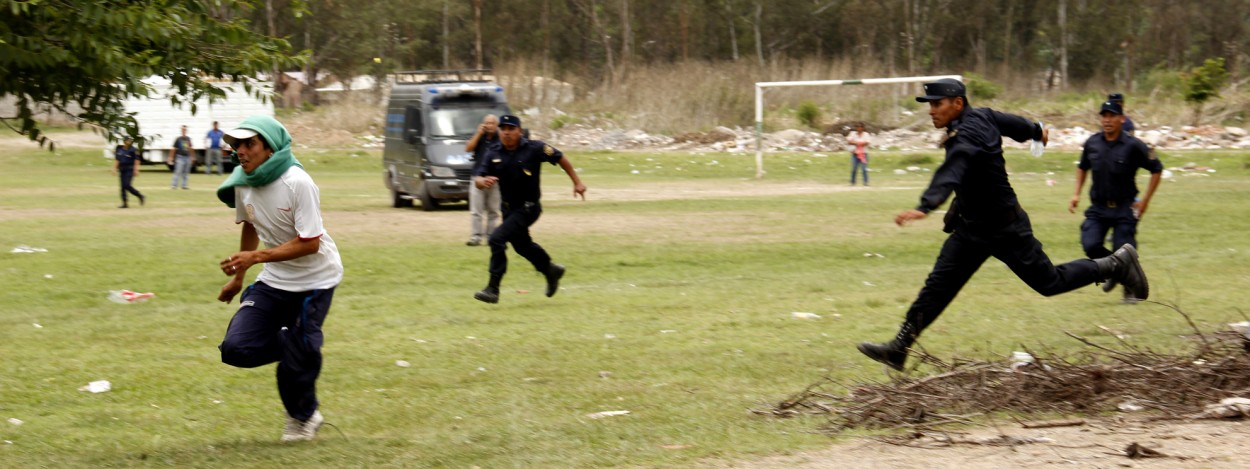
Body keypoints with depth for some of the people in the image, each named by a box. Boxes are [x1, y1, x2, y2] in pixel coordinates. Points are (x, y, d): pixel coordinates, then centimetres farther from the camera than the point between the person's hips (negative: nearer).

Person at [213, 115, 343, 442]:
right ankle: (296, 347, 19)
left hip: (314, 280, -6)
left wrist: (255, 257, -32)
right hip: (274, 280, 6)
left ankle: (303, 416, 26)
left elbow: (309, 243, -26)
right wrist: (238, 277, 22)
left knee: (298, 356, -3)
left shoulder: (297, 184, -24)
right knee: (236, 348, -8)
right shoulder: (242, 183, -4)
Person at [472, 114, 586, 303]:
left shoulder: (534, 149, -15)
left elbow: (560, 158, -3)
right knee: (521, 245, 24)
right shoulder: (493, 153, -4)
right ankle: (550, 270, 50)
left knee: (497, 239, -20)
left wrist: (576, 181, 0)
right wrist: (482, 181, -33)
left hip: (528, 208, -6)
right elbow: (477, 178, -9)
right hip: (509, 208, 6)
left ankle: (493, 289, -16)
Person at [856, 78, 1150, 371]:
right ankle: (899, 348, -2)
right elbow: (1014, 124, 19)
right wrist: (1036, 132, 42)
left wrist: (925, 207, -65)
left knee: (1050, 282, 7)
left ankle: (1117, 264, 26)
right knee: (938, 286, 0)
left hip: (1004, 229, -9)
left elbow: (951, 173, -48)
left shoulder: (967, 135, -29)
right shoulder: (982, 116, -2)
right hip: (971, 227, 9)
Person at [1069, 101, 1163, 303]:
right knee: (1091, 246, -14)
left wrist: (1145, 200, -5)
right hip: (1098, 207, 3)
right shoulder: (1092, 143, 2)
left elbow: (1156, 170, -3)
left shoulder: (1133, 146, -11)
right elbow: (1082, 167, 21)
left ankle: (1129, 290, 19)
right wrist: (1077, 194, 11)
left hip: (1124, 208, -3)